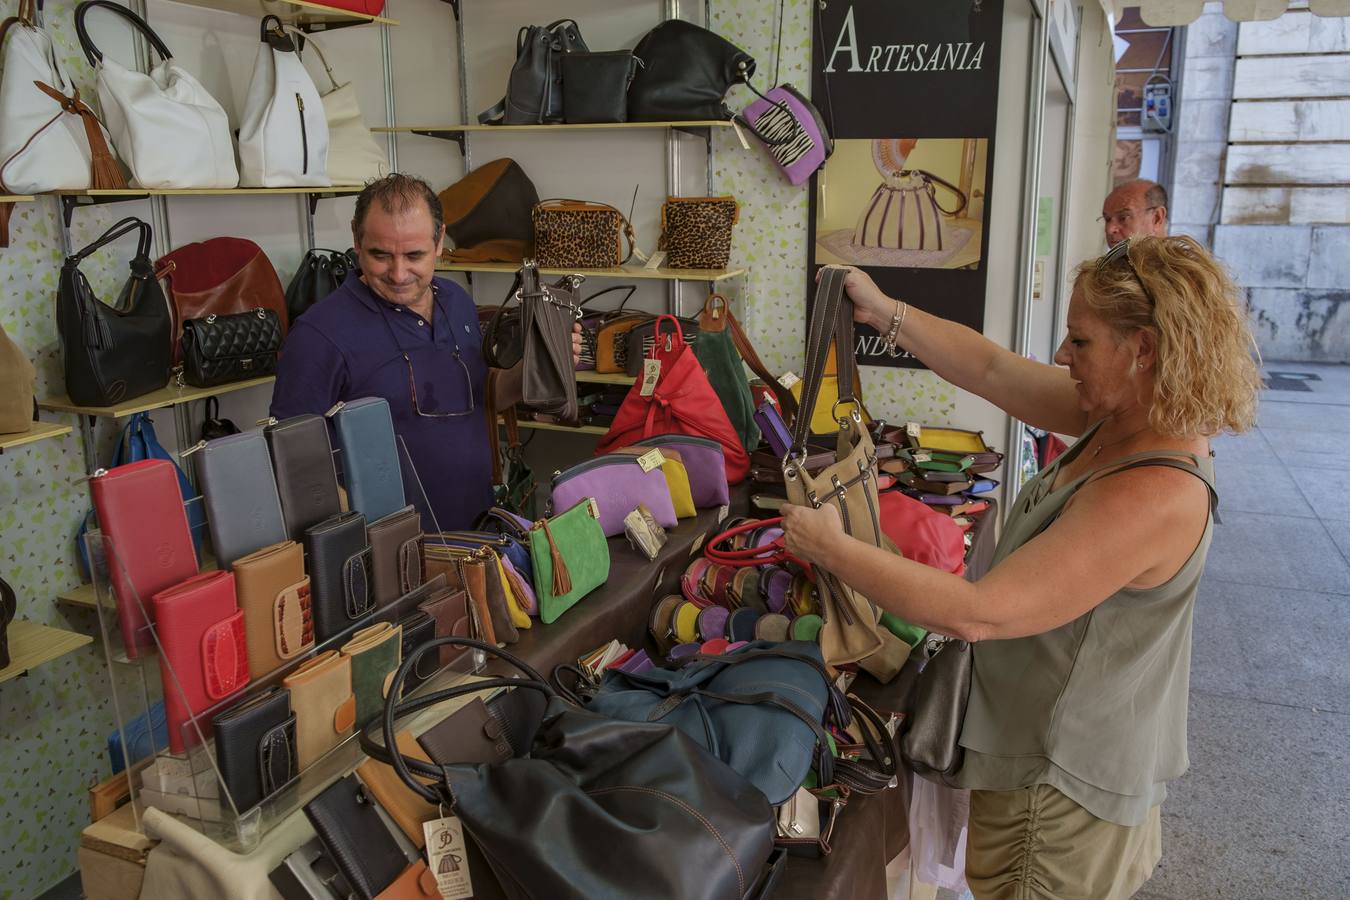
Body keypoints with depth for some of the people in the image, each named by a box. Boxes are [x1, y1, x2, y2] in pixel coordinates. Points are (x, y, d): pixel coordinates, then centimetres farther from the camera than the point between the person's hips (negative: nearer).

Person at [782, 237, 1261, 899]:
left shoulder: (1153, 495, -34)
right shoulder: (1122, 419, -7)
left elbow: (976, 614, -34)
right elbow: (992, 370, 2)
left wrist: (832, 549, -27)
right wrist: (883, 312, 1)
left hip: (1063, 787, -9)